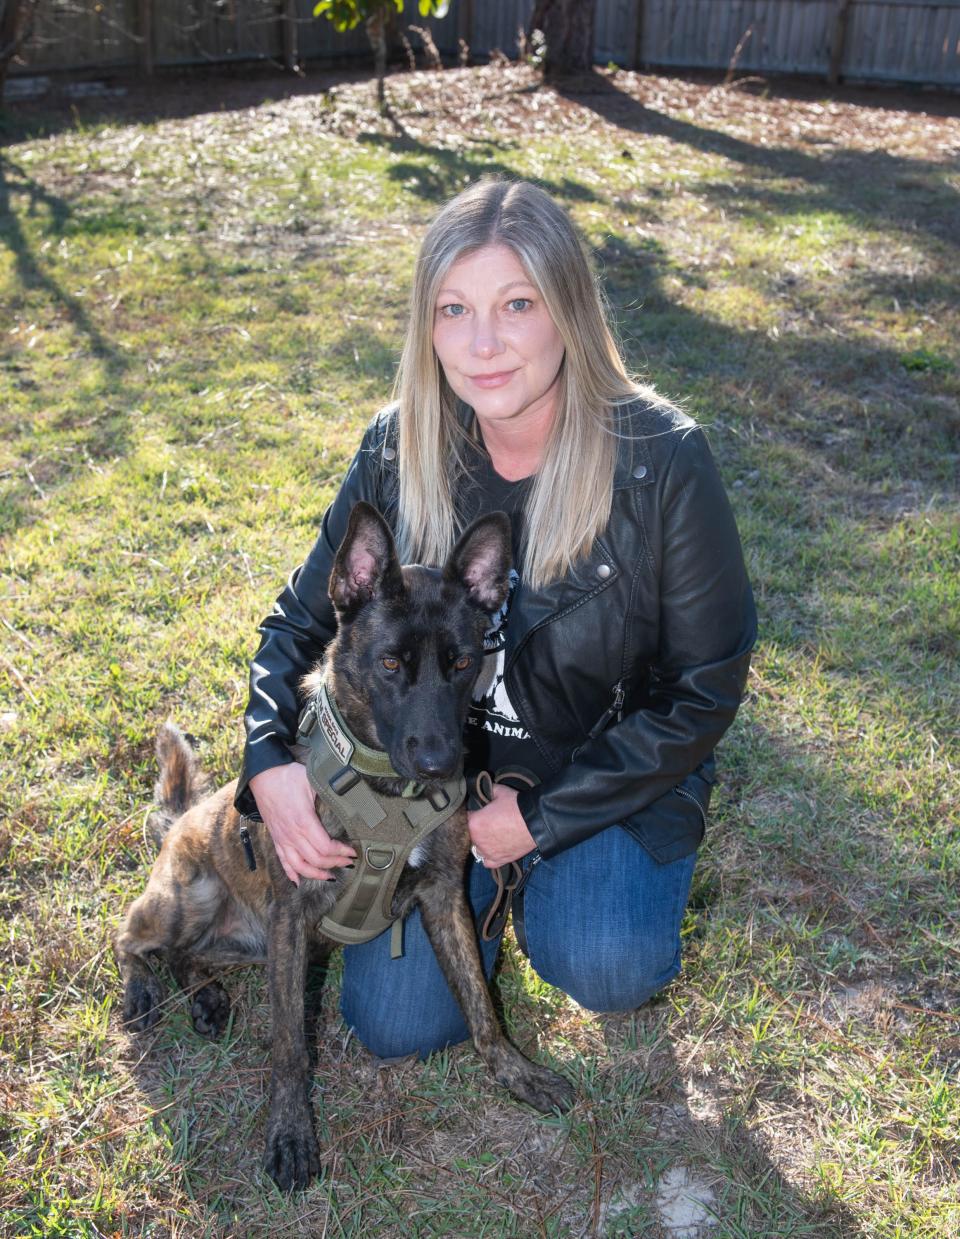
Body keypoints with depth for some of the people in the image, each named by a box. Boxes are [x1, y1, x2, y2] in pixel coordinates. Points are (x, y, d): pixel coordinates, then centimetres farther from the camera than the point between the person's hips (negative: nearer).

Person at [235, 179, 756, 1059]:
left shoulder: (660, 459, -24)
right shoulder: (401, 447, -13)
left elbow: (706, 689, -16)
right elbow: (304, 617, -1)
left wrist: (545, 816, -17)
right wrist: (270, 761, -19)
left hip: (614, 770, -2)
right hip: (443, 762, 3)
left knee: (604, 971, -26)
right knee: (397, 1026, -4)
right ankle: (488, 879, 25)